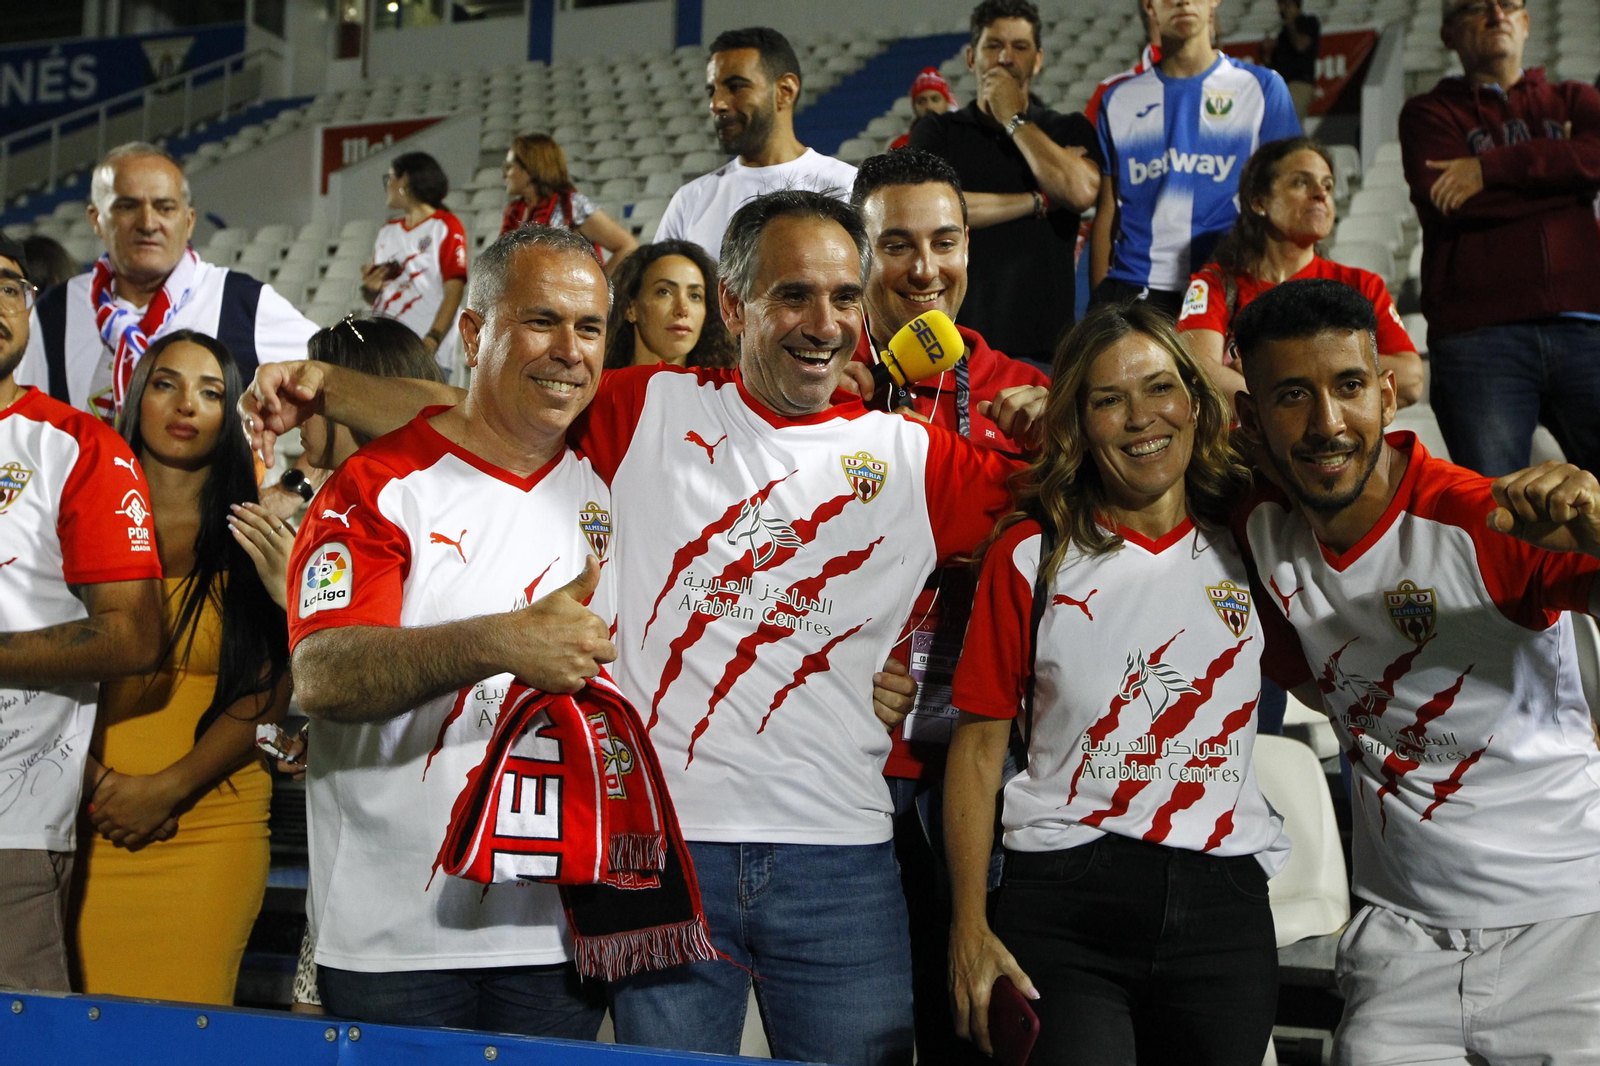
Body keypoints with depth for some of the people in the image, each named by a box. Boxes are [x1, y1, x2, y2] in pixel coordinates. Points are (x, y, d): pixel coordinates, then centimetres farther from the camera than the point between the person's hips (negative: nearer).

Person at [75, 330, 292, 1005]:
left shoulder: (251, 537, 7)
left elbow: (266, 695, 0)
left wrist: (167, 789, -9)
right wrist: (100, 781, -10)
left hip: (208, 822, -1)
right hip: (83, 820, 1)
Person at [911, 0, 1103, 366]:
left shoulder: (1070, 131, 12)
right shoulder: (937, 131, 11)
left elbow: (1081, 192, -9)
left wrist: (1015, 119, 0)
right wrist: (1039, 201, -4)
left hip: (1043, 338, 0)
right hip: (955, 333, 0)